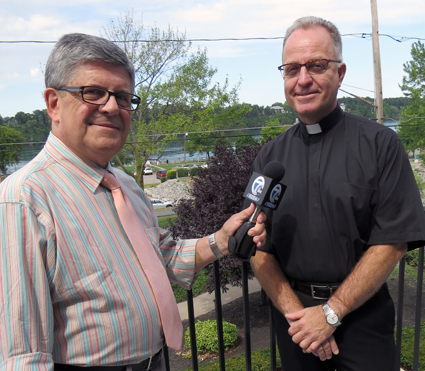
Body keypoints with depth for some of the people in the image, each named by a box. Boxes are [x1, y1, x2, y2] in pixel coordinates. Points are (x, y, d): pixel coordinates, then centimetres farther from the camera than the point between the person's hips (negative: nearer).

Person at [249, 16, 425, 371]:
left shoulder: (380, 144, -6)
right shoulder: (269, 156, 1)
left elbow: (393, 241, -11)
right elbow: (258, 247, 0)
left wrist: (331, 312, -13)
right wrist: (296, 313, -10)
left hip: (363, 314, -2)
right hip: (292, 310, 2)